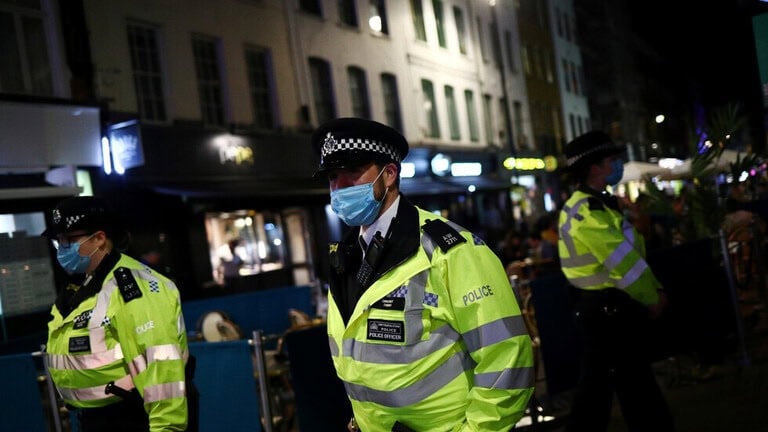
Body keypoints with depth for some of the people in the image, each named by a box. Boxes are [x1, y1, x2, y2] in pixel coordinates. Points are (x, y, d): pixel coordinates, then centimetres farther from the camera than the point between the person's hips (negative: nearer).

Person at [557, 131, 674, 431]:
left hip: (605, 308, 10)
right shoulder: (589, 211, -20)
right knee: (635, 386, 2)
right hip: (608, 309, -10)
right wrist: (651, 301, -8)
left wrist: (655, 289, 6)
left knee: (597, 386, 17)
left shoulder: (596, 205, 14)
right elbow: (624, 263, -20)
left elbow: (633, 253, 15)